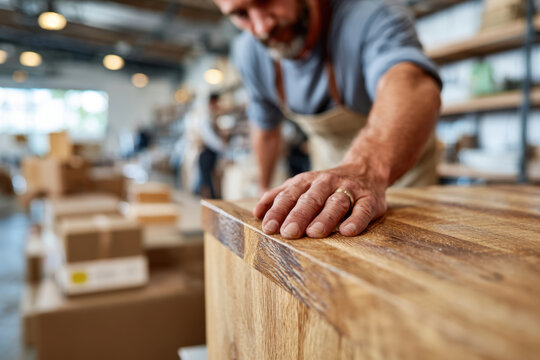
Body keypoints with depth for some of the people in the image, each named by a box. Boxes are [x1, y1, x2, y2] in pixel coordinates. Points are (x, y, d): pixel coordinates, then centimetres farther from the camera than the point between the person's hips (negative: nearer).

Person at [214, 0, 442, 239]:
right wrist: (264, 187, 12)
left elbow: (410, 83, -52)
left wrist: (366, 171, -70)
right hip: (330, 163, 4)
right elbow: (265, 129, 1)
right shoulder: (249, 53, -14)